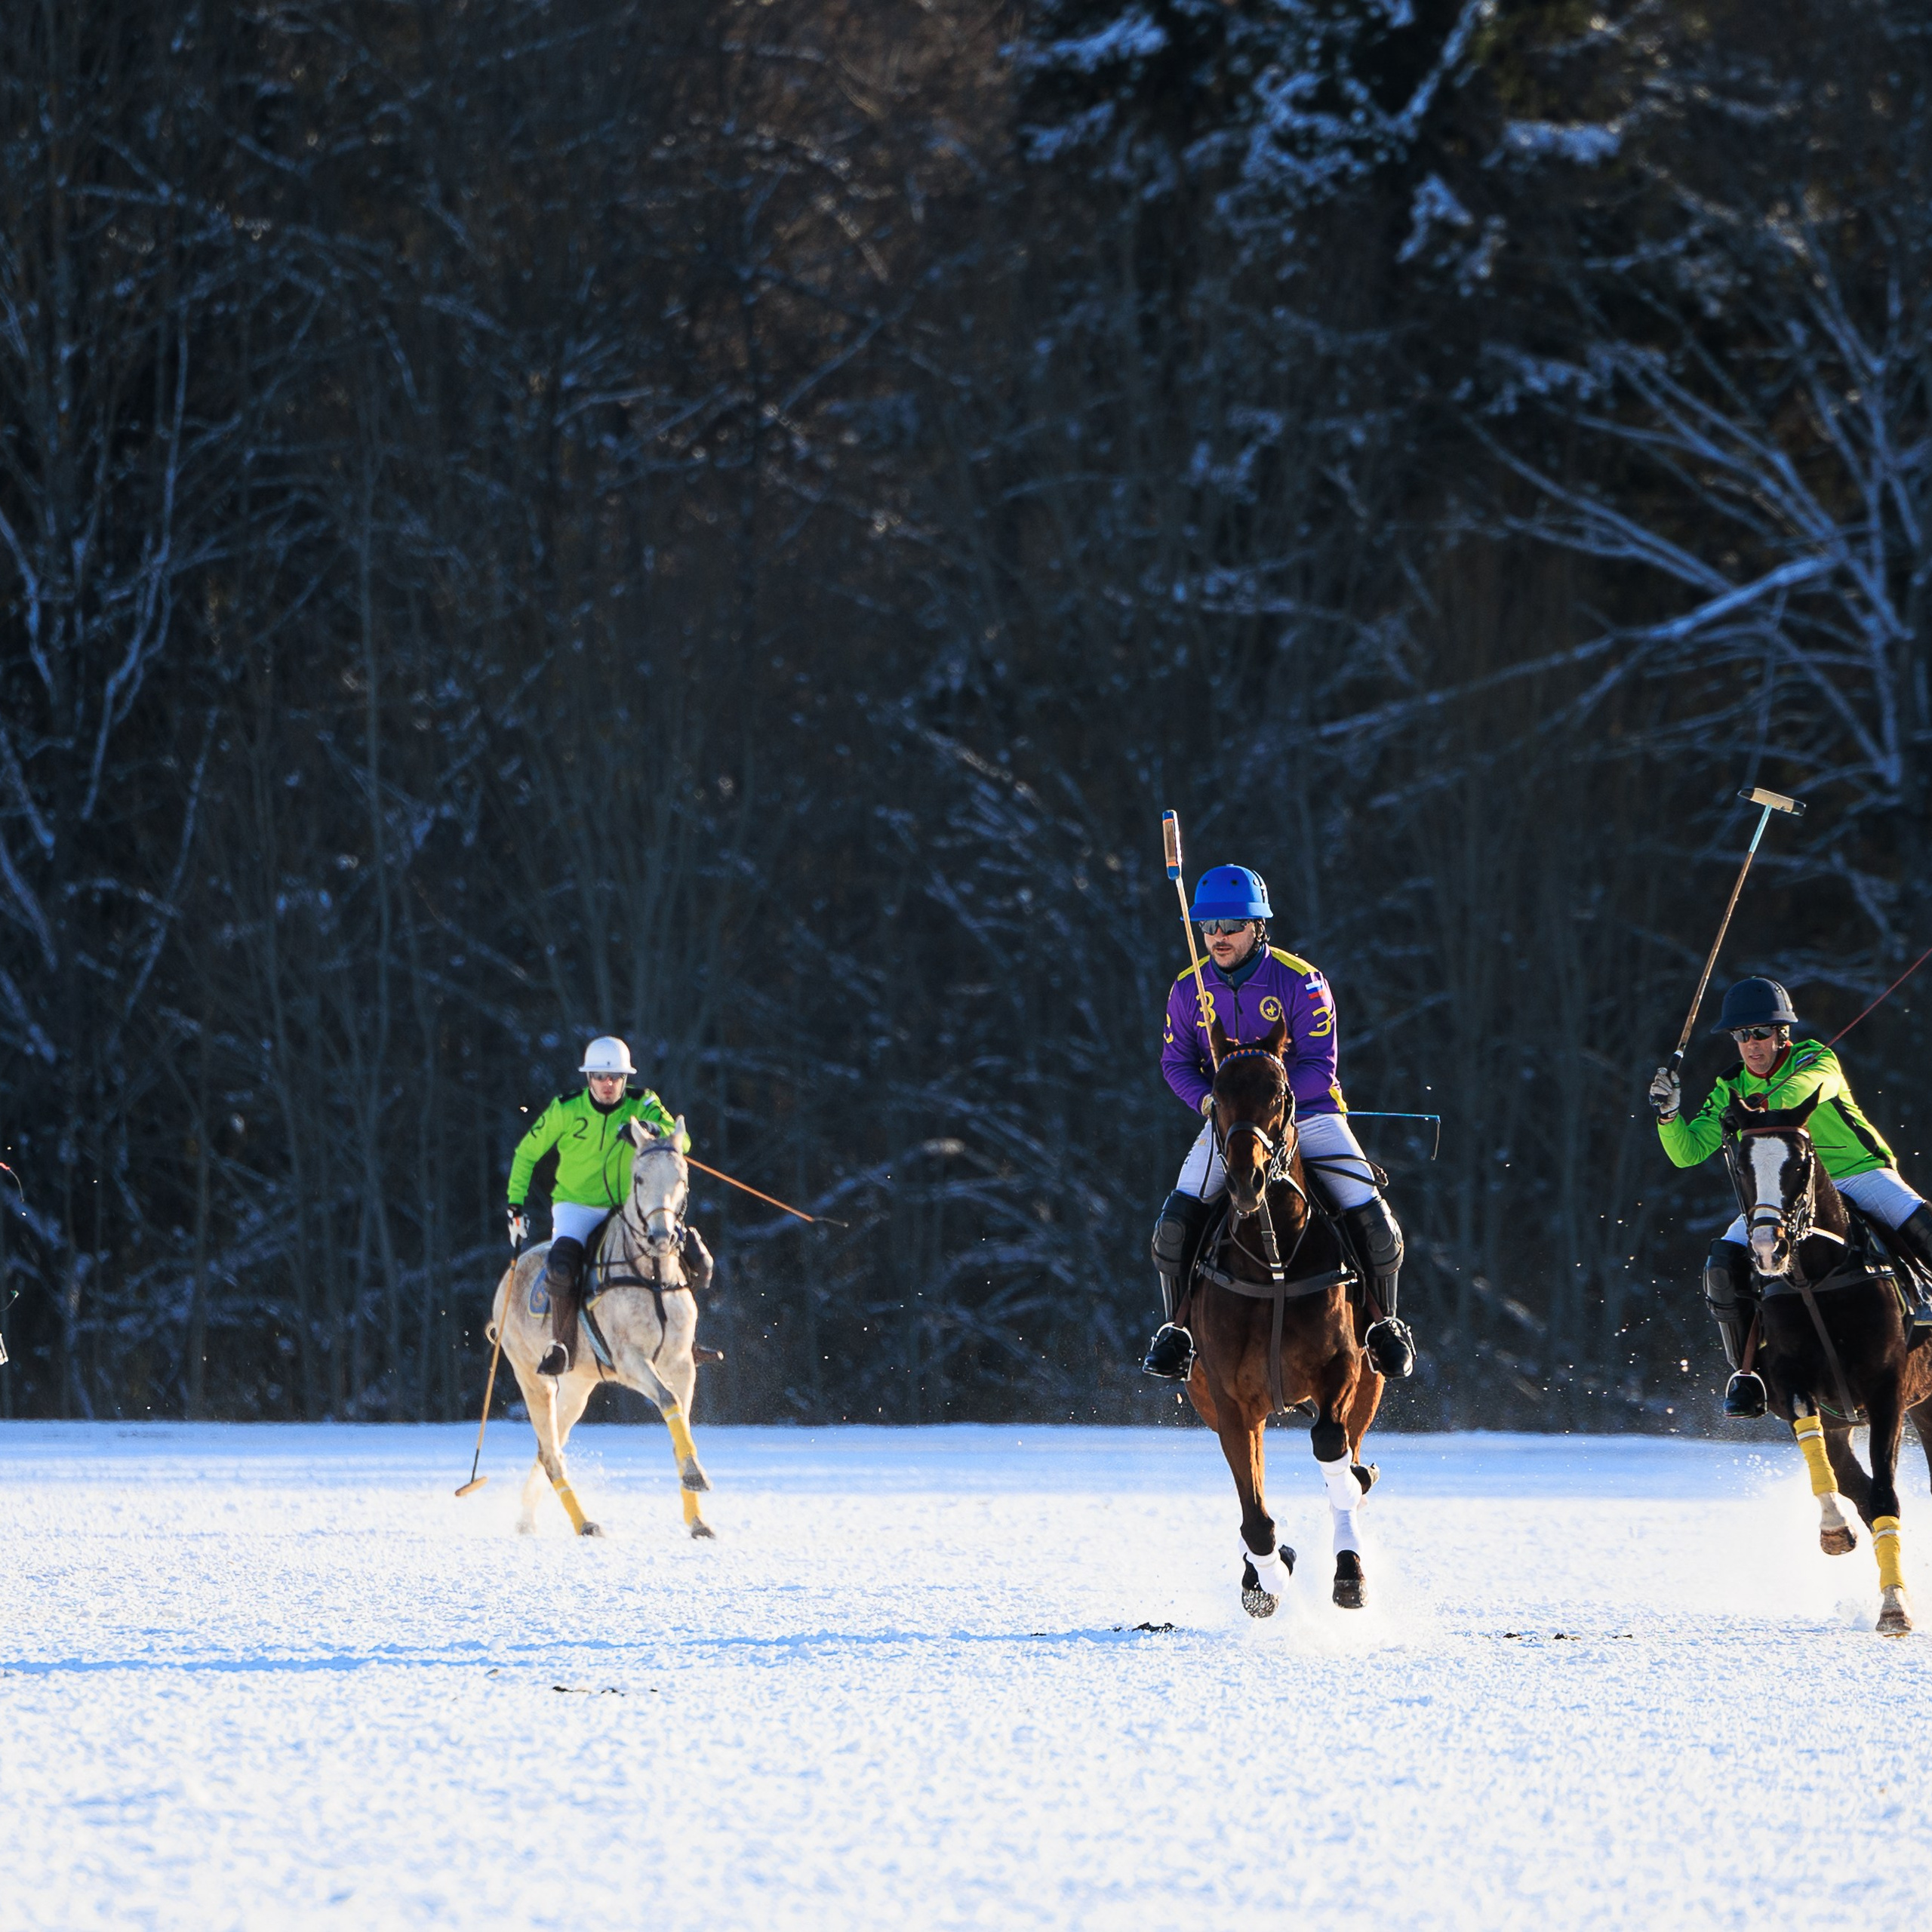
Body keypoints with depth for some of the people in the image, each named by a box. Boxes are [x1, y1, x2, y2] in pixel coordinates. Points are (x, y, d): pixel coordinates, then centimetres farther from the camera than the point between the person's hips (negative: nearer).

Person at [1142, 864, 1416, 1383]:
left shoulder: (1301, 983, -13)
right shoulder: (1189, 989, -1)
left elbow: (1319, 1070, -14)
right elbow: (1176, 1062, 8)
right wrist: (1206, 1098, -13)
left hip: (1308, 1113, -2)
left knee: (1373, 1224, -15)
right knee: (1177, 1220, -20)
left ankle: (1383, 1323, 12)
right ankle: (1176, 1330, 2)